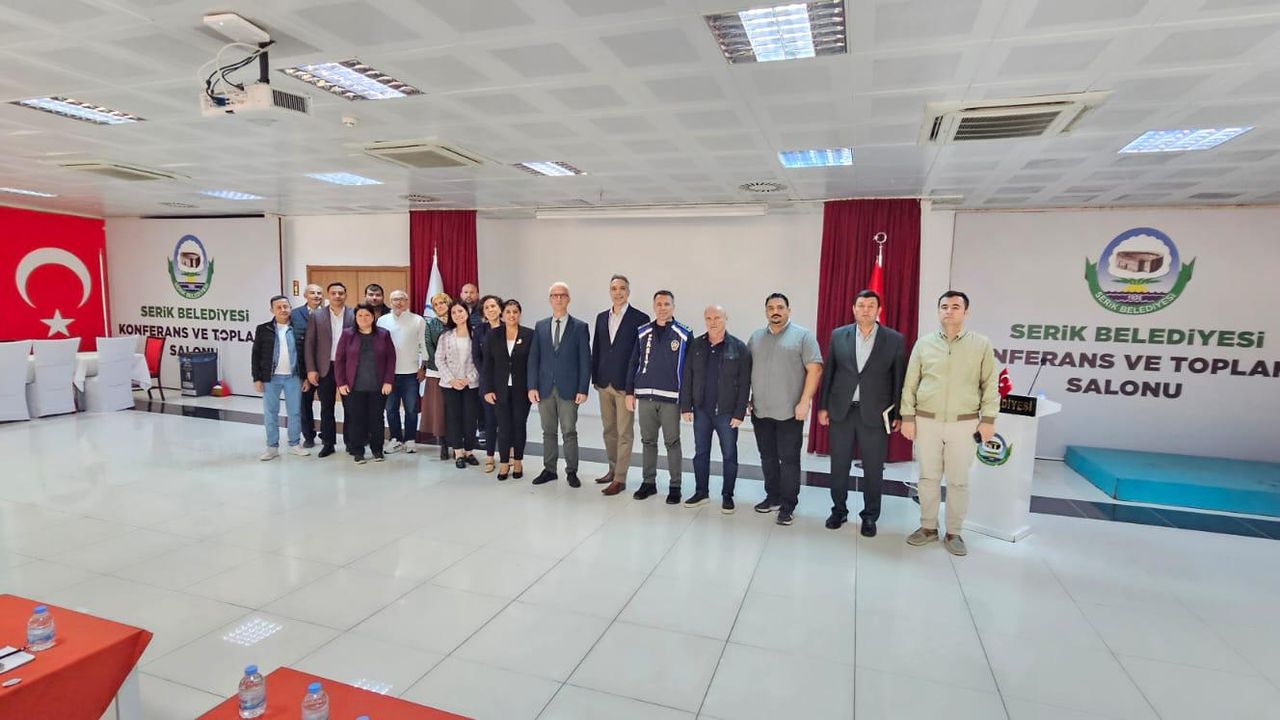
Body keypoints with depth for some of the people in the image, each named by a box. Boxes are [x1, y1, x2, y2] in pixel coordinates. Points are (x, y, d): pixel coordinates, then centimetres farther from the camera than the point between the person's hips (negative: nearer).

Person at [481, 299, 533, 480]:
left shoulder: (529, 335, -3)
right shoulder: (493, 335, 2)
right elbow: (487, 364, 2)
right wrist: (487, 389, -4)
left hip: (521, 390, -1)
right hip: (500, 390, 1)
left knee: (519, 425, 9)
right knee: (504, 427, 1)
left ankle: (518, 462, 23)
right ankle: (504, 462, 14)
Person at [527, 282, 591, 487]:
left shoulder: (580, 327, 0)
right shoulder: (540, 326, 9)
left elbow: (585, 360, -3)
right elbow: (533, 358, 7)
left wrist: (583, 389, -8)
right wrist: (532, 386, -1)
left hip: (568, 388, -3)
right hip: (545, 388, 3)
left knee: (569, 432, 3)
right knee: (548, 432, 10)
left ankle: (571, 471, 14)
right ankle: (549, 469, 21)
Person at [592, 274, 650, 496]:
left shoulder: (640, 318, -7)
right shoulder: (601, 317, 10)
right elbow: (597, 349, 13)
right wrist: (595, 378, 9)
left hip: (625, 384, -6)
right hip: (604, 383, 6)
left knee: (624, 433, 0)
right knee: (609, 430, 15)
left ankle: (620, 478, 7)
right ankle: (613, 469, 29)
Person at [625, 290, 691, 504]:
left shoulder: (684, 334, -1)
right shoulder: (643, 332, 8)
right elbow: (633, 363, 10)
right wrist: (629, 392, 6)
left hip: (671, 398, -3)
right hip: (645, 396, 3)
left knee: (672, 443, 3)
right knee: (648, 442, 12)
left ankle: (675, 486, 13)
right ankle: (648, 482, 23)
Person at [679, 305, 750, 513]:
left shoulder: (739, 348, -6)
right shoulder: (696, 345, 2)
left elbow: (744, 384, -7)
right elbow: (687, 378, 4)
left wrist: (739, 413, -11)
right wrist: (686, 406, -1)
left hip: (727, 412, -3)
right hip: (701, 410, 3)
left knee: (729, 456, 7)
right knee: (700, 453, 12)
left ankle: (727, 496, 21)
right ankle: (701, 492, 27)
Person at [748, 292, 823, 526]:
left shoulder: (803, 336, -3)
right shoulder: (756, 337, 11)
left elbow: (814, 370, -9)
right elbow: (746, 370, 15)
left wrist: (804, 402, -15)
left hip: (790, 412, -5)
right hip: (760, 411, 5)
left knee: (789, 460, 1)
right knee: (768, 458, 14)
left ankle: (788, 506, 10)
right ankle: (773, 497, 28)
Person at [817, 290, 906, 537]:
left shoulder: (894, 339, 0)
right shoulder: (838, 335, 4)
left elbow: (899, 378, 1)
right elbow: (828, 373, 6)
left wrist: (899, 414, -1)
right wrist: (823, 406, 4)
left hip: (875, 414, -1)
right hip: (841, 411, 2)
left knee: (873, 469, 7)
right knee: (839, 465, 10)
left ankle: (870, 516, 23)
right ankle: (839, 510, 27)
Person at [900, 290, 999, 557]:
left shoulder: (981, 344, 0)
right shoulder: (924, 343, 2)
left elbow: (990, 385, 2)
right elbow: (910, 383, 4)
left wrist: (988, 419, -4)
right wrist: (907, 417, 0)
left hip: (964, 424, -1)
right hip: (926, 421, 1)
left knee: (959, 481, 6)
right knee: (928, 477, 9)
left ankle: (953, 533, 19)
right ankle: (928, 527, 22)